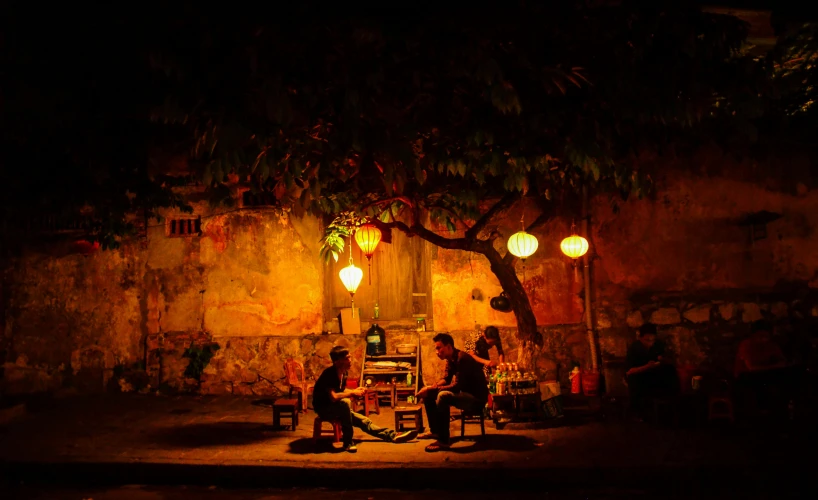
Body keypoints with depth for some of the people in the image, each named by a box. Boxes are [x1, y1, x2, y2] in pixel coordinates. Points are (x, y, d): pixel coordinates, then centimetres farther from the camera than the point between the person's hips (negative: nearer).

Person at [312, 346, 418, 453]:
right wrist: (352, 393, -21)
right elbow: (333, 397, -36)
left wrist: (355, 390, -2)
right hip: (323, 408, -8)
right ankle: (348, 442, -27)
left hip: (338, 409, 8)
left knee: (363, 421, -3)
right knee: (345, 403, -35)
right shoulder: (329, 374, -25)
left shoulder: (343, 373, 2)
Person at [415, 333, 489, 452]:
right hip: (464, 395, 10)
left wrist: (431, 389, -29)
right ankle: (435, 431, 13)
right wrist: (429, 388, -9)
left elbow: (457, 386, -29)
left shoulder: (462, 358, -23)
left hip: (476, 398, -10)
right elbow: (446, 379, 11)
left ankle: (444, 441, -29)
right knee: (428, 395, 6)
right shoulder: (450, 359, 6)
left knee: (443, 396, -34)